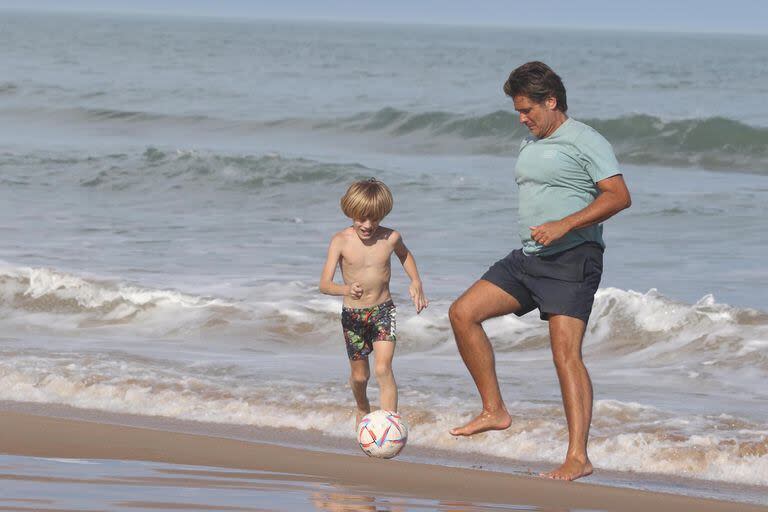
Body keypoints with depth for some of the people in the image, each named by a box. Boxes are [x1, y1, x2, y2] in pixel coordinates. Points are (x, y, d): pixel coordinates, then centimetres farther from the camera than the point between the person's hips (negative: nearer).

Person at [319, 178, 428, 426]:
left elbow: (404, 255, 17)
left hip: (383, 311, -1)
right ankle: (362, 410, 48)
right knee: (359, 375, 16)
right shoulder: (341, 241, -14)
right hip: (352, 313, 1)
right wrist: (346, 290, -40)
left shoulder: (391, 238, -9)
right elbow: (324, 284, -21)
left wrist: (416, 282, 6)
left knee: (383, 369, -18)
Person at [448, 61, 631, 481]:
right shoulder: (530, 144, 19)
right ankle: (494, 411, 8)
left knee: (566, 353, -16)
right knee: (462, 313, 0)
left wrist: (563, 226, -24)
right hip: (529, 258, 9)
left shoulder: (585, 142, -8)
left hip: (573, 259, -9)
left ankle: (578, 457, -16)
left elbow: (619, 196, -17)